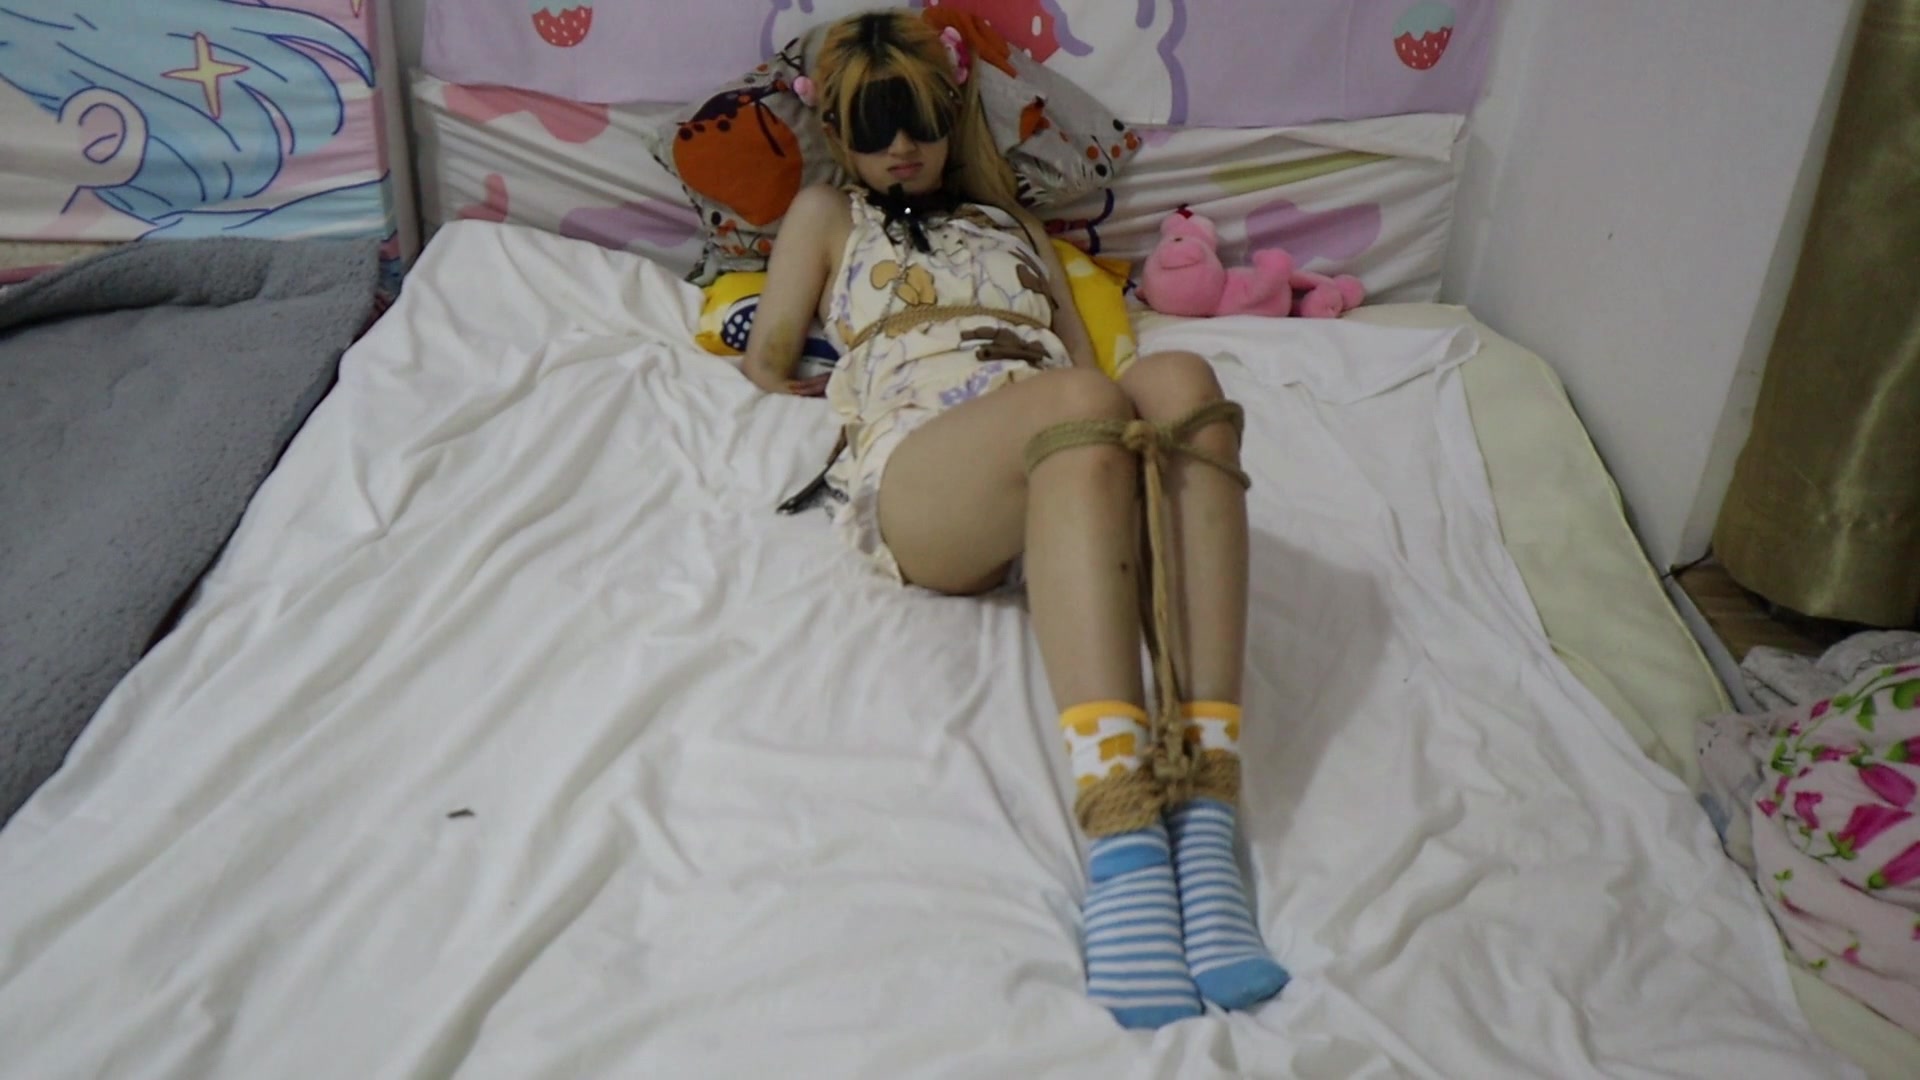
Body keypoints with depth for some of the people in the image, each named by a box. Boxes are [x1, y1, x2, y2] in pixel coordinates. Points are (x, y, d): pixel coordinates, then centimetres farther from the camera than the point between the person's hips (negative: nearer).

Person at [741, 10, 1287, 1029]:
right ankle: (1121, 837, -53)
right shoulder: (829, 214, 35)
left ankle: (1205, 812, -46)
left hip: (1065, 478, 3)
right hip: (914, 470, -3)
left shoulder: (1013, 224, 40)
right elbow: (769, 360, 24)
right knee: (1086, 402, -38)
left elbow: (1081, 357, 26)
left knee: (1178, 378, -34)